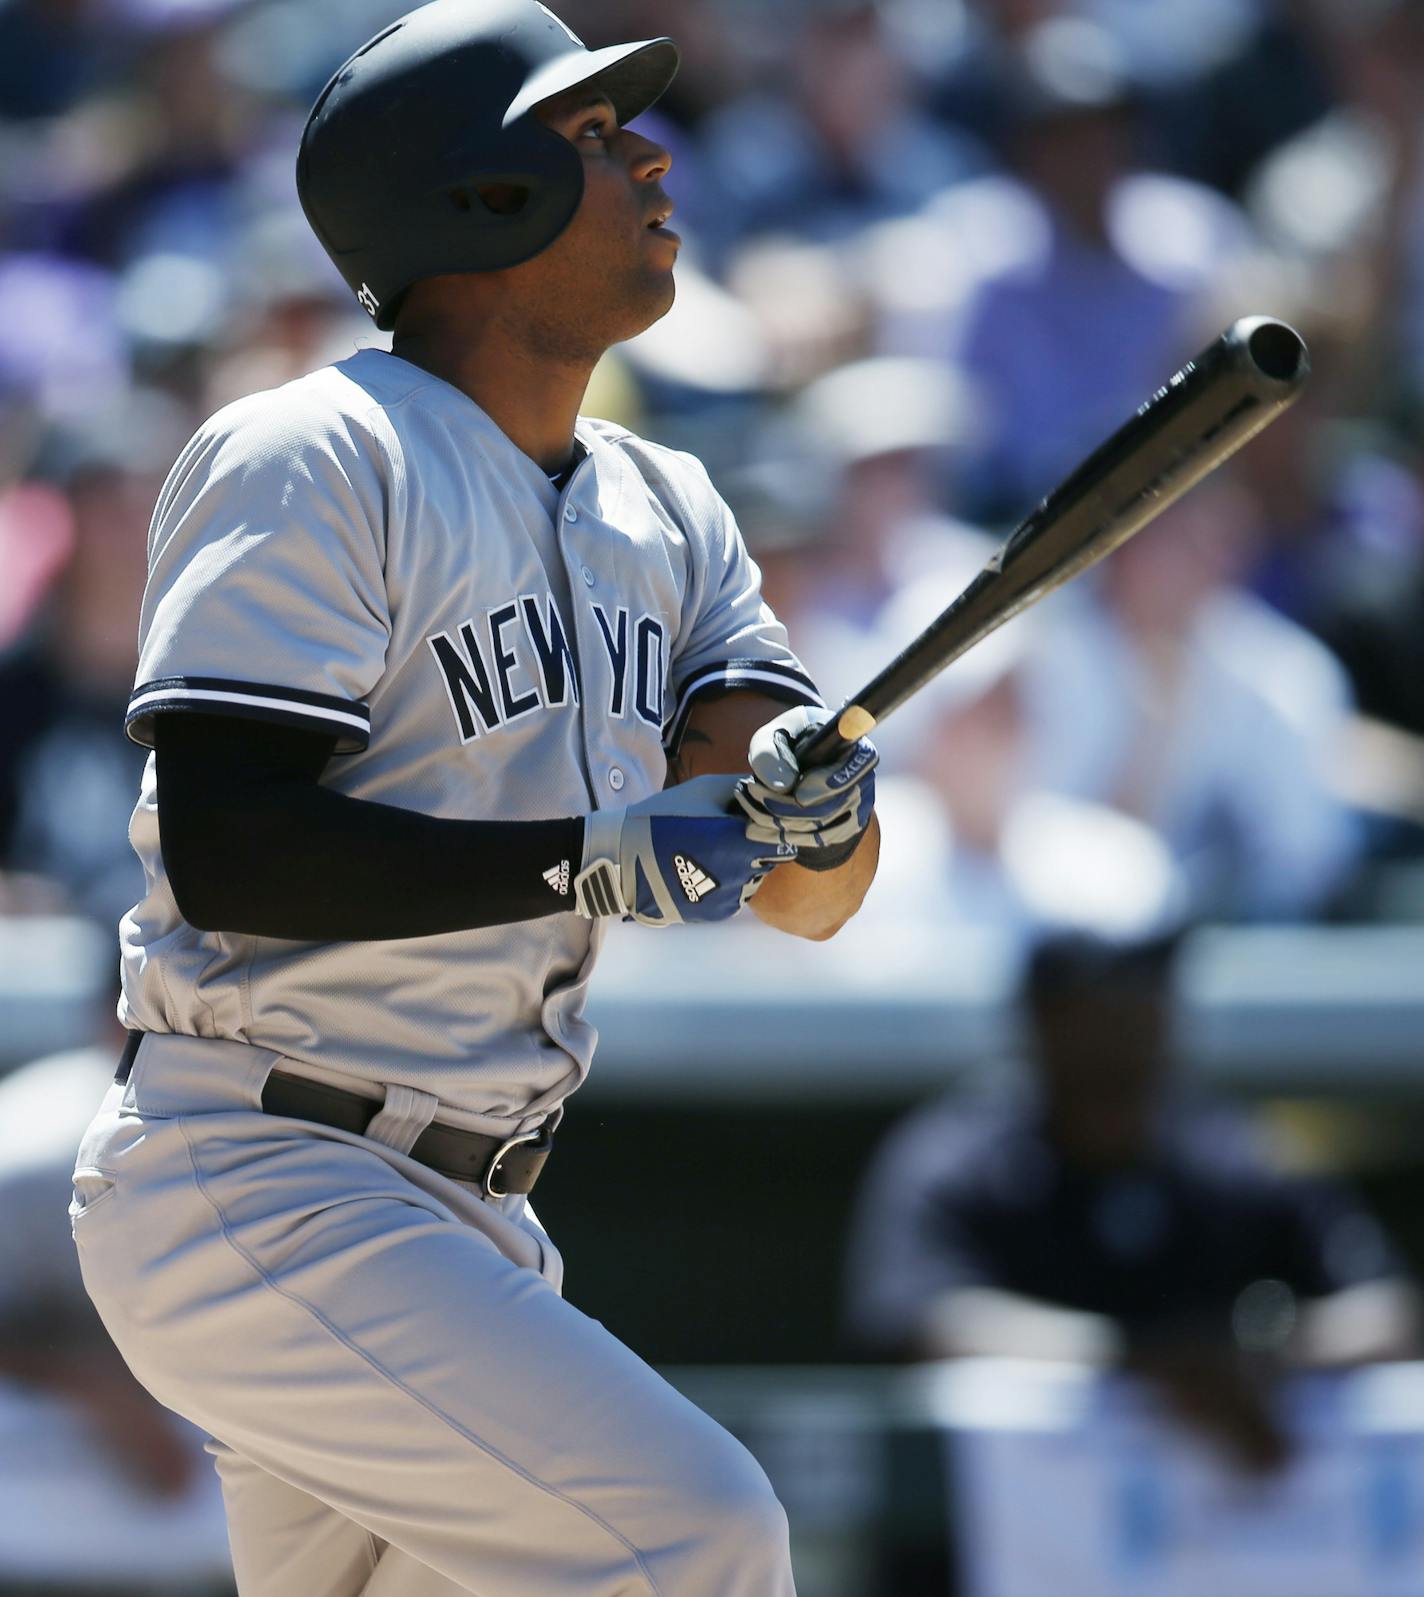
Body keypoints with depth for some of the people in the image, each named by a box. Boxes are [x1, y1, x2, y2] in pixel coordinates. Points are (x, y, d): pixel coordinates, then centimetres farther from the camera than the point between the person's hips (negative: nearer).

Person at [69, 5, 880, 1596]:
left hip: (460, 1224, 9)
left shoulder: (662, 512, 12)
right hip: (248, 1201, -9)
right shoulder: (313, 462, -11)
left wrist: (815, 811, -15)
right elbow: (223, 851, -22)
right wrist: (590, 861, -25)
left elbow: (809, 901, 8)